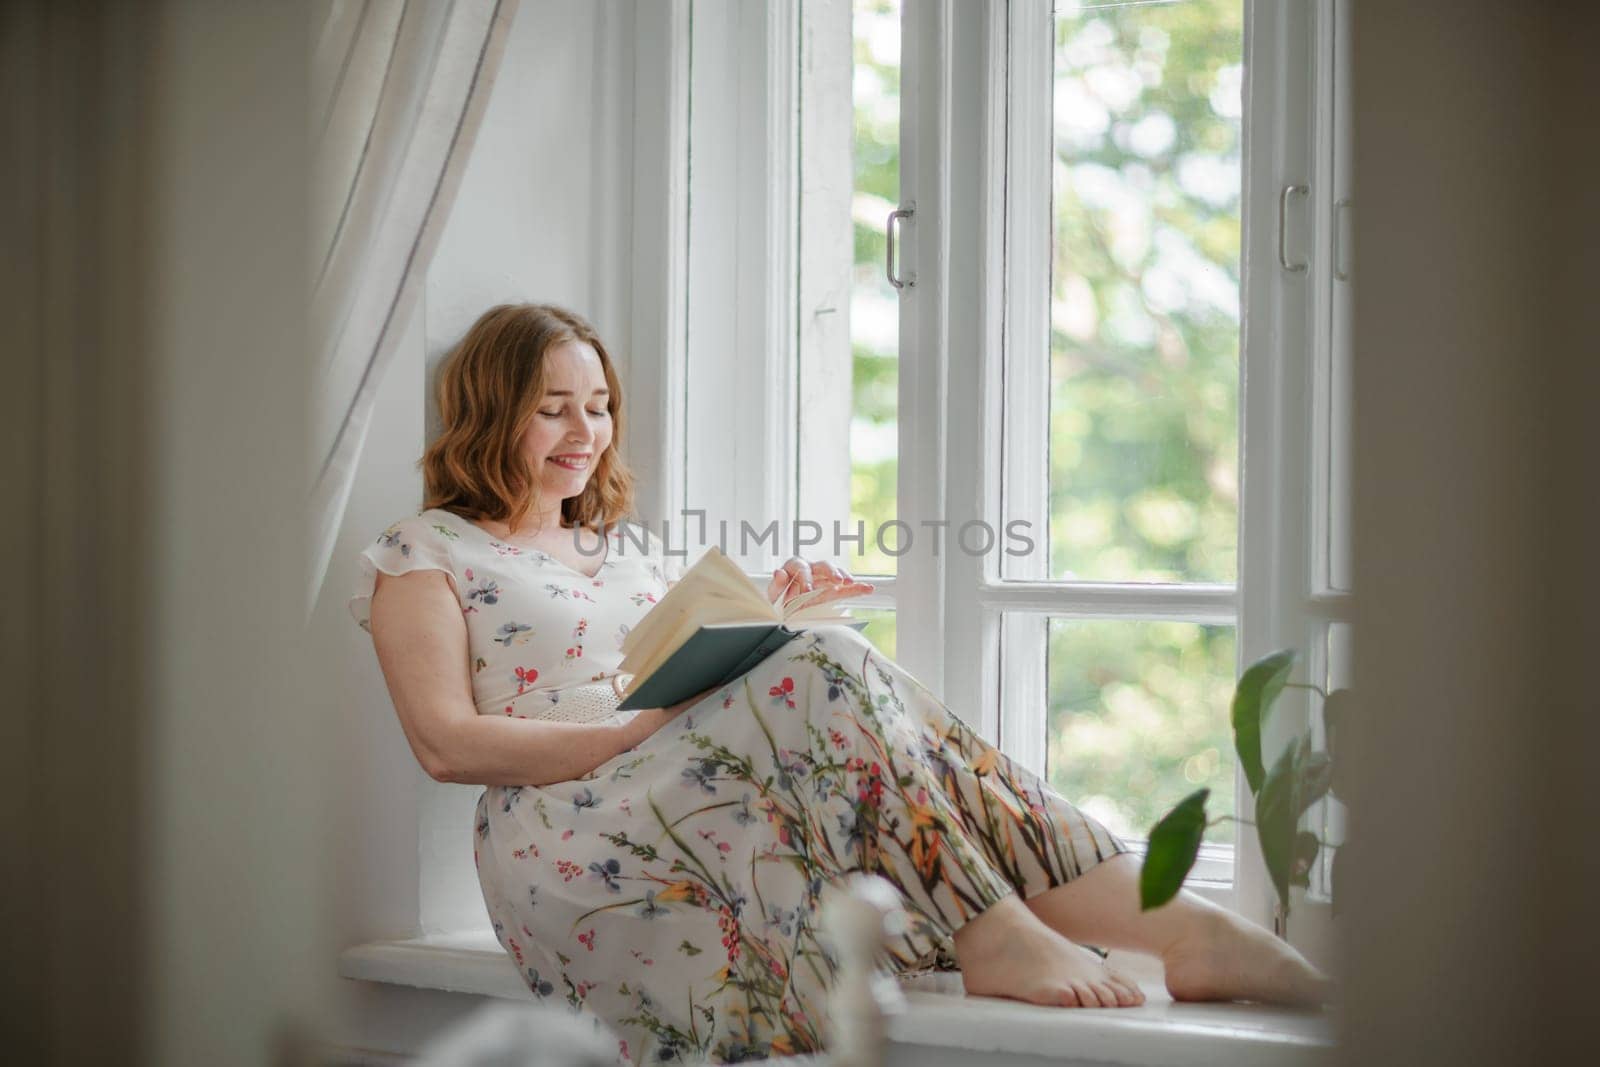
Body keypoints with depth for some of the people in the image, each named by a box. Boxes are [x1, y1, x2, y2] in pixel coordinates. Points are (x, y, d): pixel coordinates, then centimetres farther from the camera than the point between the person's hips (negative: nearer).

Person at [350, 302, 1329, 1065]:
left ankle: (1172, 923, -39)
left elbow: (723, 677, 25)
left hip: (703, 800, 6)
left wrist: (770, 615, 2)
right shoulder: (425, 555, 11)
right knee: (824, 671, -28)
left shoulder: (632, 548, 30)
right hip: (569, 840, -5)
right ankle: (992, 934, -37)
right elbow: (447, 740, -4)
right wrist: (642, 732, -15)